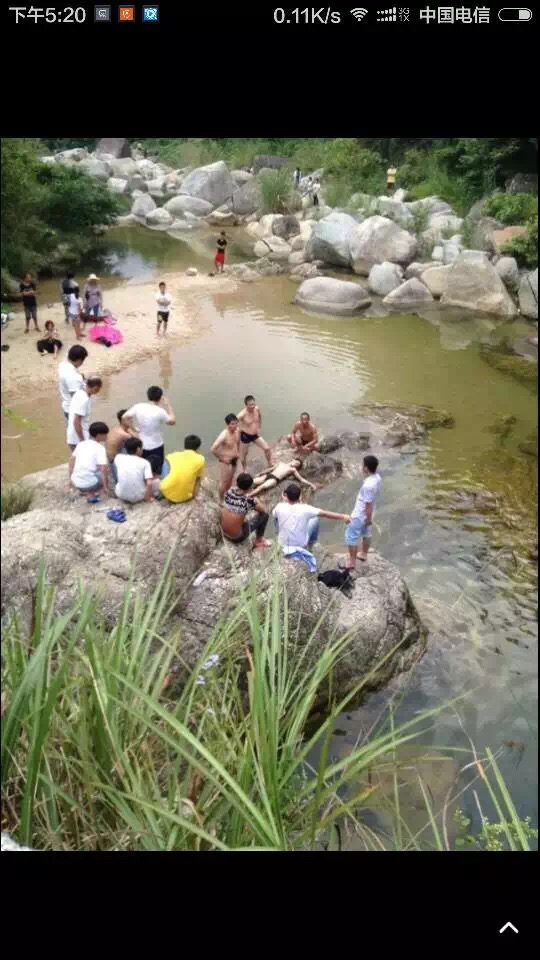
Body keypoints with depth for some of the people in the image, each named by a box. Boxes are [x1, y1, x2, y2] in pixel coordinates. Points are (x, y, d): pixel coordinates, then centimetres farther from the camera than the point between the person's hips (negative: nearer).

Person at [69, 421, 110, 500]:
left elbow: (71, 459, 15)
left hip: (76, 482, 6)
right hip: (90, 484, -6)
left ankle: (84, 491, 18)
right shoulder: (100, 448, -6)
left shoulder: (81, 444, 11)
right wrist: (105, 487, -8)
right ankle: (91, 492, 5)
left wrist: (71, 478, 23)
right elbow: (103, 468, -15)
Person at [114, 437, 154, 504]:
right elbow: (149, 483, -19)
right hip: (139, 497, -4)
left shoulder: (118, 457, -3)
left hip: (121, 495, 4)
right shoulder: (145, 462, -10)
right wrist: (148, 497, -5)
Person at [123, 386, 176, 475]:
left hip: (141, 445, 4)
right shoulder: (160, 411, -15)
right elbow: (172, 421, -1)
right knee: (156, 473, 8)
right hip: (156, 446, -4)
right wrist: (168, 405, 6)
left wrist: (133, 428, 1)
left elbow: (124, 418, -12)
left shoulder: (138, 407, -6)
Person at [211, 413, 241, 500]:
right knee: (224, 481, 4)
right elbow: (213, 449, -34)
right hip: (226, 461, -7)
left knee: (230, 479, 23)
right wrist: (221, 458, -22)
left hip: (234, 459, 8)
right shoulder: (224, 435, -30)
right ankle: (221, 500, 20)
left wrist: (238, 452, 11)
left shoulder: (237, 431, -7)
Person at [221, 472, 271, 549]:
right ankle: (259, 541, 23)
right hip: (238, 537, -5)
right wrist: (255, 500, 11)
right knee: (264, 515, 5)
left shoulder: (229, 493, -9)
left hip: (224, 534, 6)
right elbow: (263, 510, -3)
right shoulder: (248, 500, -22)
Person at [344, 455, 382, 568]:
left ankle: (352, 562, 14)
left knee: (351, 537, 5)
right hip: (365, 514, 9)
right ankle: (364, 554, 45)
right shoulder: (377, 478, -7)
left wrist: (369, 519, -15)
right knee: (366, 533, 26)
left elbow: (369, 504, -28)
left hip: (360, 515, -9)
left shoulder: (368, 485, -36)